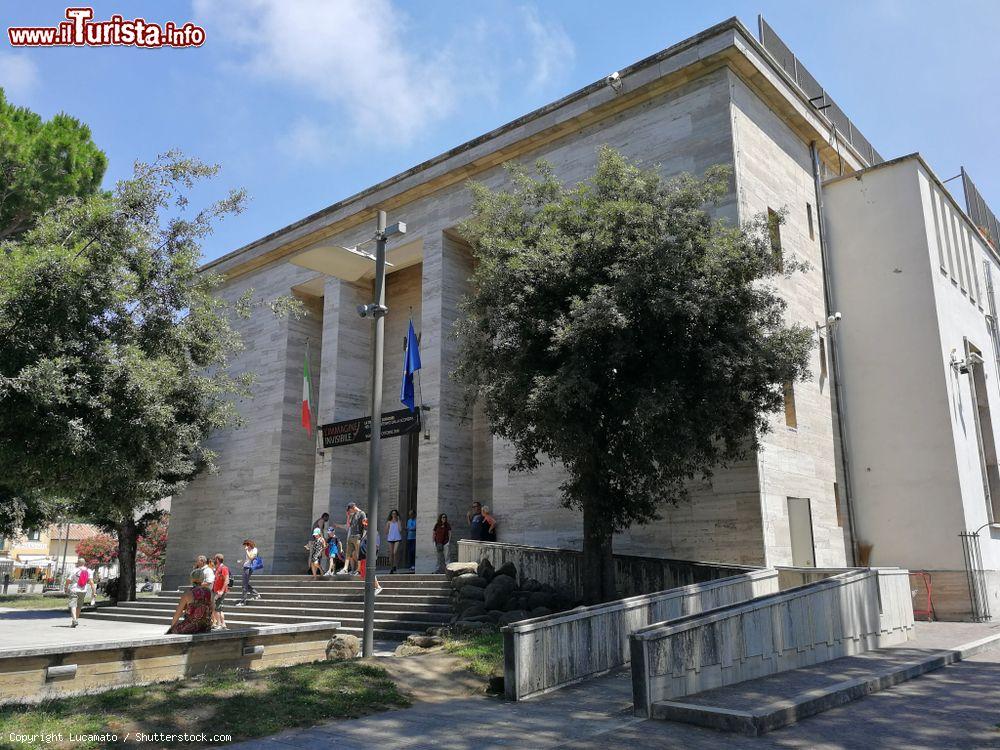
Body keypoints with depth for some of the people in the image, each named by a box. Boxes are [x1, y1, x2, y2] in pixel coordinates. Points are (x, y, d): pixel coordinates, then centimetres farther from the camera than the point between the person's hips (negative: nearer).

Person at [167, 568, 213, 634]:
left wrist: (173, 624, 11)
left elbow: (178, 613, -6)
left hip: (190, 627, -5)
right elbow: (212, 610, 11)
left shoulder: (188, 593, -12)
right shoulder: (209, 592, 0)